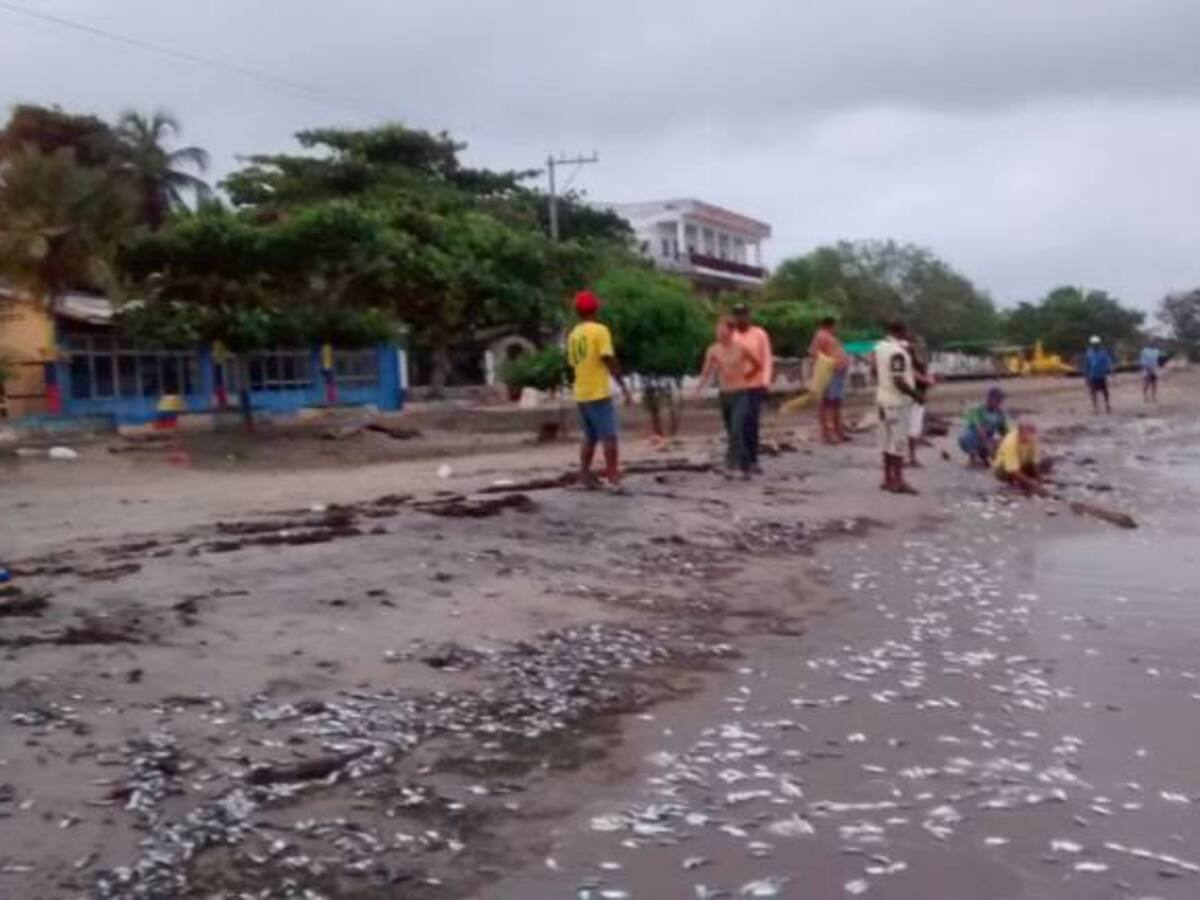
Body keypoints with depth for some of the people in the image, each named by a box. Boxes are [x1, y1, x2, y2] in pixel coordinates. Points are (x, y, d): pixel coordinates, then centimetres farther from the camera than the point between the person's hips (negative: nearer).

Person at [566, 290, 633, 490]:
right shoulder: (600, 331, -9)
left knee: (589, 437, 14)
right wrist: (624, 387, -12)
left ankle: (585, 476, 13)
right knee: (608, 436, -4)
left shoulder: (573, 334, 11)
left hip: (581, 395, 7)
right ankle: (613, 478, -7)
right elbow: (609, 361, -15)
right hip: (599, 393, -7)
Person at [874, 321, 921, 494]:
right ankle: (898, 481, -1)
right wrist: (915, 394, -15)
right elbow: (898, 381, -25)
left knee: (888, 440, 13)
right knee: (899, 441, -4)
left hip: (884, 398, 9)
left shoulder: (880, 347, 7)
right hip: (898, 401, -9)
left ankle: (888, 479, 19)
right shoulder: (898, 351, -20)